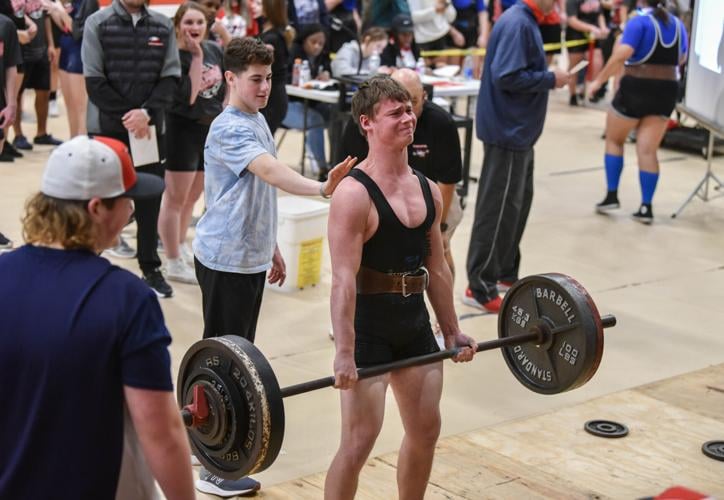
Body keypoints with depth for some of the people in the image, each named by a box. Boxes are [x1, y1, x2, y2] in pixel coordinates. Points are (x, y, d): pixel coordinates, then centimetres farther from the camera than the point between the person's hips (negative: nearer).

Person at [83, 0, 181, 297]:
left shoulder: (164, 26, 4)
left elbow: (170, 76, 0)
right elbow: (94, 80, -8)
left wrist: (147, 113, -15)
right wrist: (127, 117, -13)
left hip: (151, 127, 3)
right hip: (106, 127, -2)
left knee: (150, 199, 9)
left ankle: (151, 269, 21)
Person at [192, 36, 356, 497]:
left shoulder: (258, 121, 11)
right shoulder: (229, 130, -19)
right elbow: (271, 172, -38)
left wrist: (272, 248, 22)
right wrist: (321, 188, -54)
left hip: (251, 257, 9)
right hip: (225, 260, -9)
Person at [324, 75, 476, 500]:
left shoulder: (429, 191, 5)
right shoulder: (354, 194, -17)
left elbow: (437, 268, 12)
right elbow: (344, 280, -22)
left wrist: (453, 330, 14)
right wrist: (344, 353, -25)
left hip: (415, 322, 7)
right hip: (368, 326, -7)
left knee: (426, 429, 16)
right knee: (359, 440, -5)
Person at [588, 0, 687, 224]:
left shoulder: (639, 22, -11)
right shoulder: (678, 24, 8)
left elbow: (621, 55, -23)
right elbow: (681, 58, 21)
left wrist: (599, 80, -19)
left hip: (636, 88, -5)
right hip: (666, 91, 5)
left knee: (614, 140, 14)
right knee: (647, 150, 6)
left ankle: (612, 195, 10)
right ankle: (646, 207, 2)